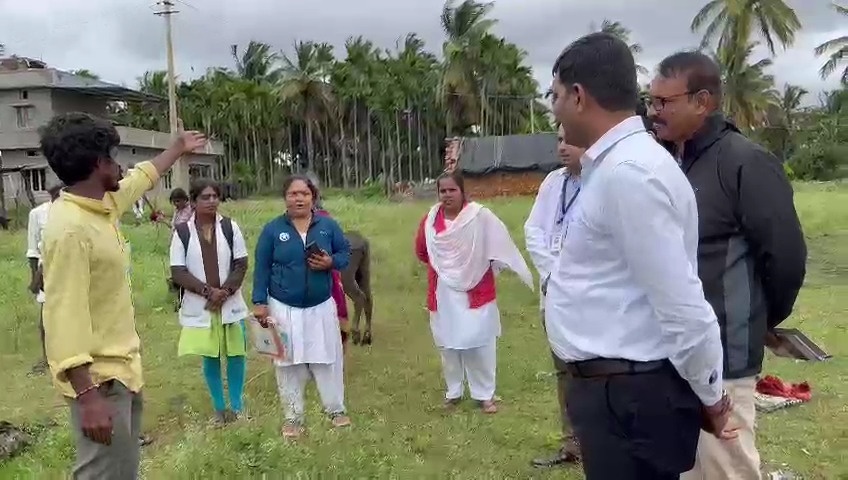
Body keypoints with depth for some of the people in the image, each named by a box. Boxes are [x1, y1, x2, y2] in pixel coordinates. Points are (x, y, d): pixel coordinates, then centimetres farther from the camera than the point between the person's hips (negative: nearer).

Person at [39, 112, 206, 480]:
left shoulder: (103, 206, 5)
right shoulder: (70, 227, -23)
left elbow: (141, 178, 27)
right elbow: (64, 317, -27)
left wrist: (178, 148, 42)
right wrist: (87, 397, -30)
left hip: (121, 368, 10)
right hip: (98, 378, -10)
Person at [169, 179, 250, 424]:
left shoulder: (230, 227, -1)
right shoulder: (182, 232, -5)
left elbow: (241, 264, -1)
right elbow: (178, 273, -7)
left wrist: (225, 291, -15)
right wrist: (208, 291, -17)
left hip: (230, 303, 1)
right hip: (199, 306, -1)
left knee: (236, 353, 8)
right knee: (209, 357, 9)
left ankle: (237, 405, 24)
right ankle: (219, 408, 23)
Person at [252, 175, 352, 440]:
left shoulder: (328, 225, -1)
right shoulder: (272, 229, -4)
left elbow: (345, 253, 5)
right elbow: (262, 268, -2)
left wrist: (331, 262, -17)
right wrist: (260, 302, -7)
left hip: (321, 307, 1)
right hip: (284, 309, -1)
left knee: (328, 360, 9)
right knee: (288, 364, 8)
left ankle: (336, 409, 26)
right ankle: (293, 416, 21)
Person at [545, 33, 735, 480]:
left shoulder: (628, 171, -24)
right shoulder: (612, 164, 8)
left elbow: (683, 307, -24)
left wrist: (709, 397, -12)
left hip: (629, 393, -9)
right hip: (613, 384, 9)